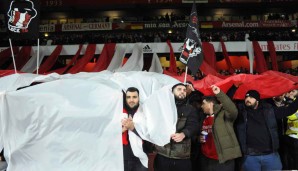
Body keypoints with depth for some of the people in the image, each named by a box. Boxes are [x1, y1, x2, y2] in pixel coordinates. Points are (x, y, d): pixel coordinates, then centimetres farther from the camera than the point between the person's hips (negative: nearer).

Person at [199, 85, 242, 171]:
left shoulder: (223, 114, -6)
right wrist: (200, 138, 5)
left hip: (223, 160, -7)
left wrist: (219, 94, -33)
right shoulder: (205, 119, 14)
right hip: (206, 160, 7)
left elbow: (233, 111, -28)